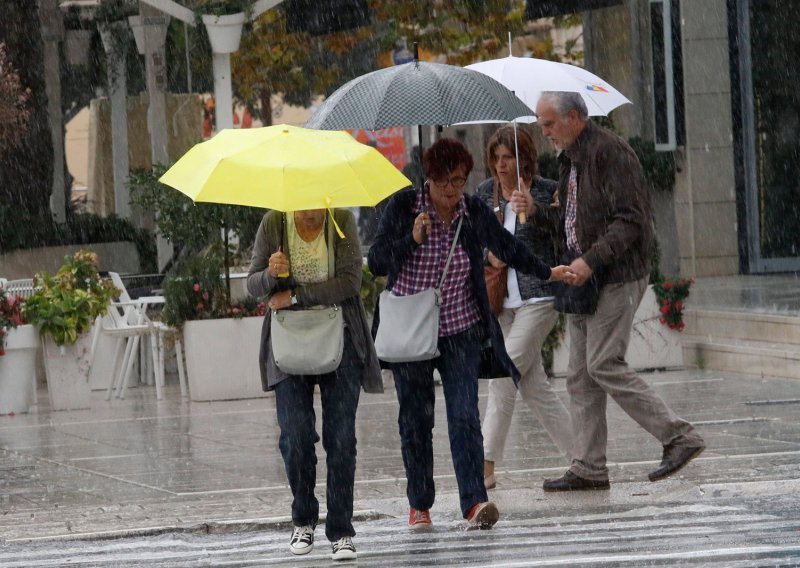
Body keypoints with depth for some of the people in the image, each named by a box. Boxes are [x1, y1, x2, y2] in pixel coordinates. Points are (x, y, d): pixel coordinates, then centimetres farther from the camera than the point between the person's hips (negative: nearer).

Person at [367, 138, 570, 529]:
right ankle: (419, 505, 15)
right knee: (415, 419, 4)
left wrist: (547, 273, 29)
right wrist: (412, 240, -21)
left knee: (464, 416, -12)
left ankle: (474, 503, -20)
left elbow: (508, 248, 18)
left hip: (460, 331, 1)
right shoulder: (402, 207, -5)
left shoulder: (474, 213, 1)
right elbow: (376, 263, -6)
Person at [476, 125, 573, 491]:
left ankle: (486, 465, -12)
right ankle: (576, 455, 14)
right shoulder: (486, 192, 11)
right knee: (533, 384, 4)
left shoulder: (546, 191, -4)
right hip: (502, 298, 6)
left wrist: (533, 211, -29)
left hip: (538, 297, -6)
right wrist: (488, 255, -3)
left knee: (504, 374, -13)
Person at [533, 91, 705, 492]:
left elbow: (630, 219, -19)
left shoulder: (610, 153, -14)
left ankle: (678, 437, -7)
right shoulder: (570, 159, 17)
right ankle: (588, 467, 7)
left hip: (617, 278, -10)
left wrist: (591, 260, -27)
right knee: (580, 375, 6)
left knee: (604, 365, -13)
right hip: (584, 279, 10)